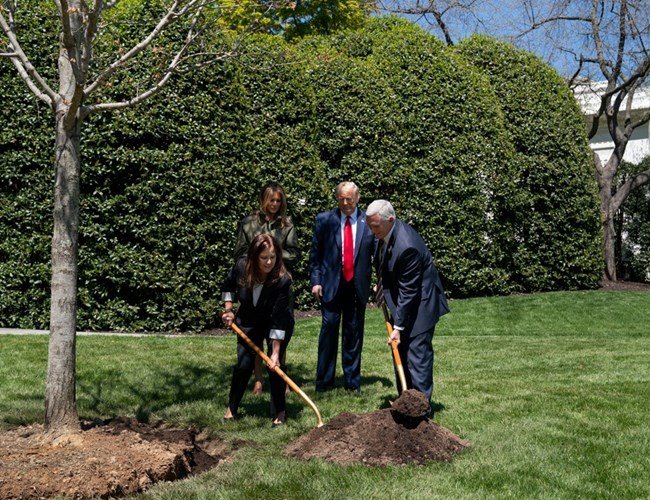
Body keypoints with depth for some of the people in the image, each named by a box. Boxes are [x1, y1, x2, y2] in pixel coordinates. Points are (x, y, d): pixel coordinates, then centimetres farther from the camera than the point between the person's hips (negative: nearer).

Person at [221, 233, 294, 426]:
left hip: (278, 324, -3)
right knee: (244, 363, -1)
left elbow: (278, 320, -32)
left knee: (274, 365, -11)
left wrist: (276, 353, -32)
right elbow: (228, 286, 2)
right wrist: (228, 310, -8)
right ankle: (231, 407, 16)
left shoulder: (282, 280, -34)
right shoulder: (241, 267, -24)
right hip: (249, 322, 3)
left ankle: (279, 411, 5)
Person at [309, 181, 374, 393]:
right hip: (331, 284, -1)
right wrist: (315, 281, -2)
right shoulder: (324, 220, 2)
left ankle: (352, 381, 18)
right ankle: (324, 381, 8)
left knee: (354, 333, 8)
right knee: (329, 329, -1)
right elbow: (315, 253, 5)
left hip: (358, 286, 1)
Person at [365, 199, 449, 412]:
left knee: (417, 354, -6)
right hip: (402, 302, 10)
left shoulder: (406, 246, -31)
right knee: (401, 352, 14)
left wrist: (398, 327, -22)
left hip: (419, 304, -10)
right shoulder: (385, 232, -3)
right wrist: (382, 285, 9)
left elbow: (408, 291, -26)